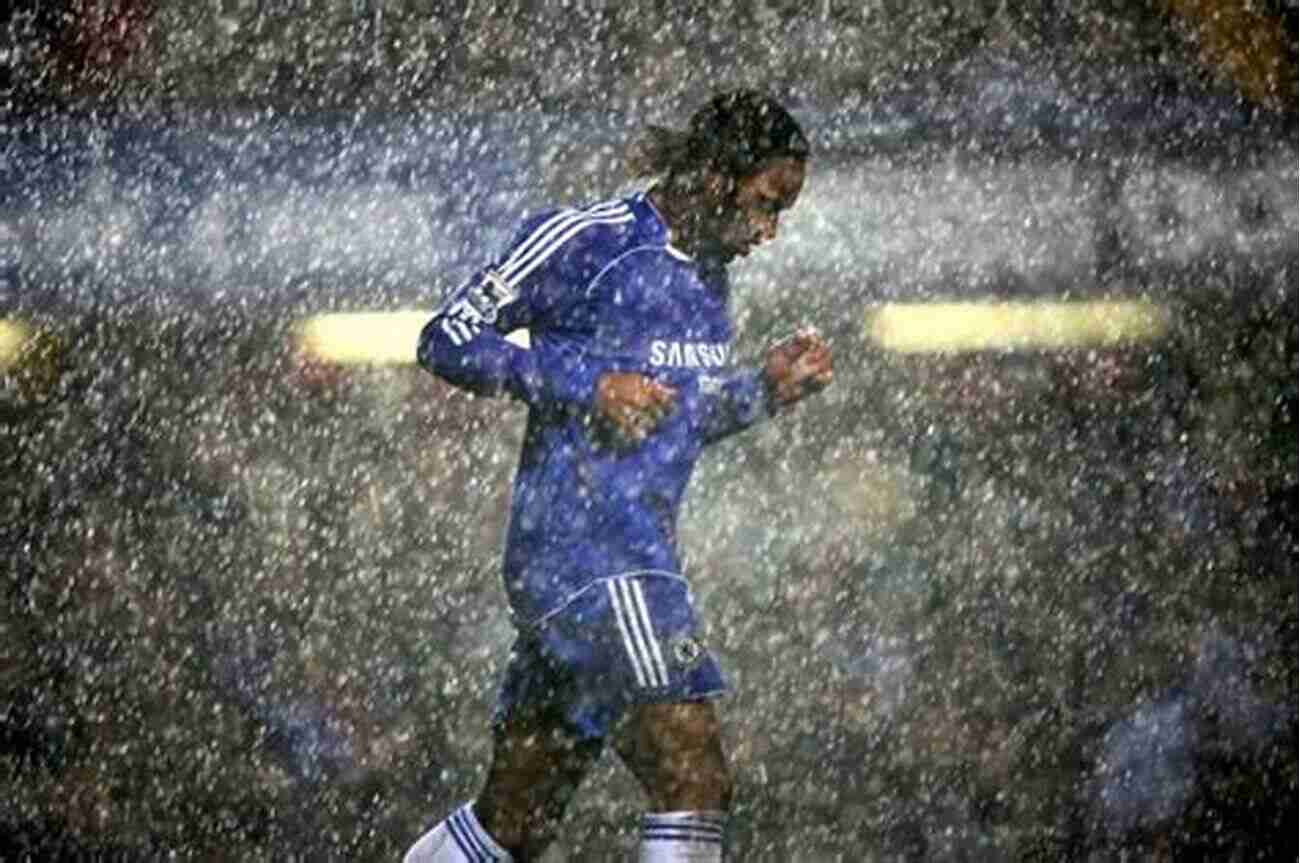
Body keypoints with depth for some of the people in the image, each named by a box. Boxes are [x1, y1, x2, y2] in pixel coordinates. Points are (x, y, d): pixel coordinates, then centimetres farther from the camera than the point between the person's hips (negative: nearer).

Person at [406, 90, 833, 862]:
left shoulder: (708, 271, 15)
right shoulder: (586, 243, -9)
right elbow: (447, 339, -9)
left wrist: (766, 387, 8)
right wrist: (587, 382, -17)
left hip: (643, 559, 9)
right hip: (583, 555, -9)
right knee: (695, 777, -17)